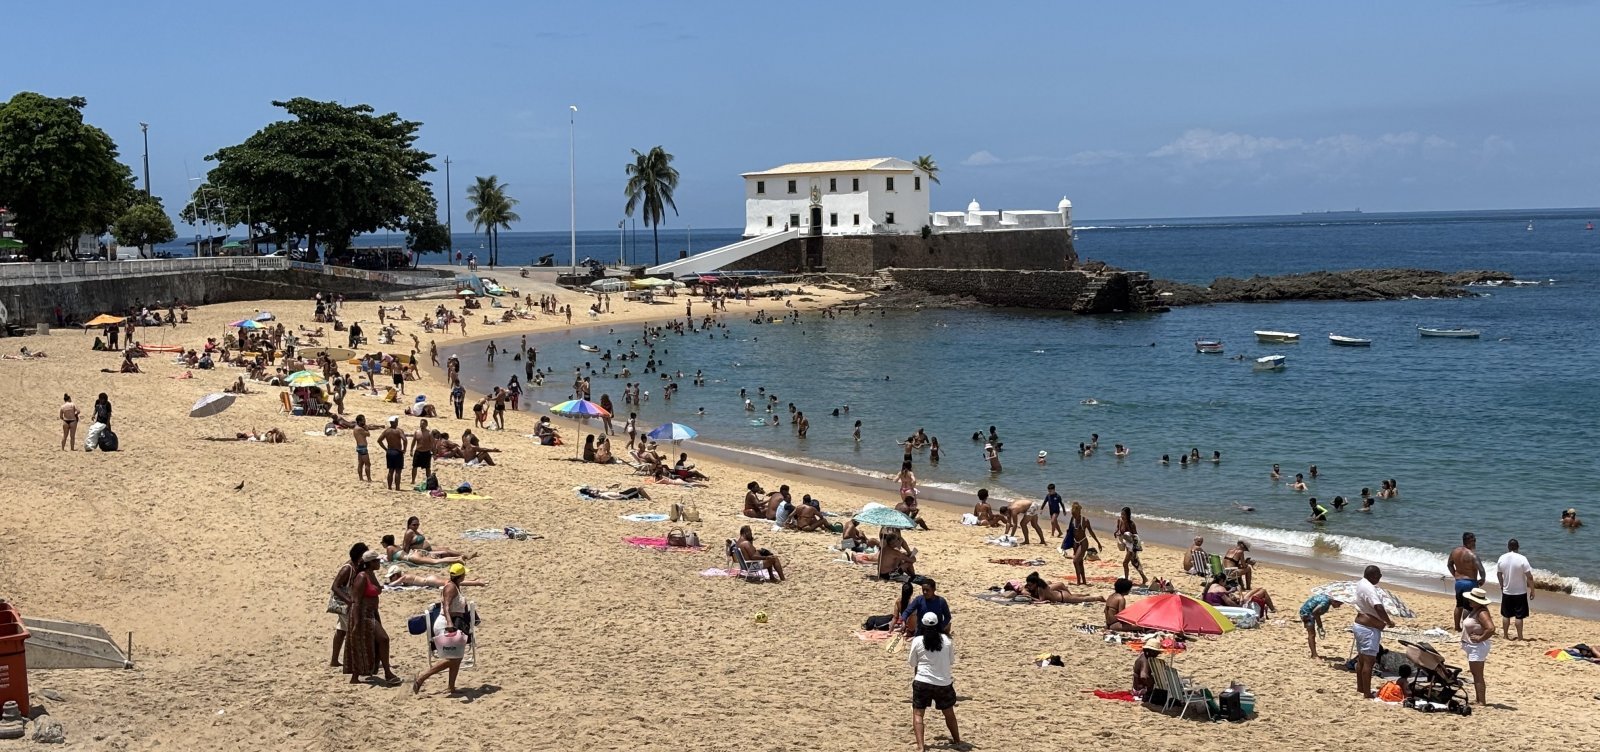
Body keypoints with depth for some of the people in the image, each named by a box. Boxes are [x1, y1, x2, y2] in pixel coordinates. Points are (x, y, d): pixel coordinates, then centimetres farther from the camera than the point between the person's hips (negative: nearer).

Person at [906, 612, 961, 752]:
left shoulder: (917, 641, -5)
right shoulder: (946, 640, 0)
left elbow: (912, 663, 4)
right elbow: (952, 661, 10)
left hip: (922, 682, -2)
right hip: (944, 683, 2)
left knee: (918, 713, 5)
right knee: (949, 713, 21)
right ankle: (956, 740, 36)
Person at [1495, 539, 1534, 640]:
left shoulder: (1502, 558, -4)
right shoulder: (1522, 559, -16)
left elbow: (1499, 574, 9)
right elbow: (1529, 577, -16)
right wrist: (1532, 590, -5)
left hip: (1506, 592, 3)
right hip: (1520, 593, -3)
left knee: (1506, 615, 14)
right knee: (1519, 616, 3)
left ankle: (1506, 635, 22)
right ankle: (1519, 637, 7)